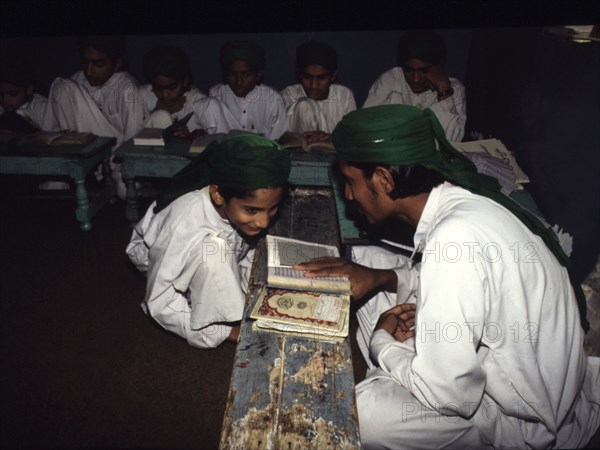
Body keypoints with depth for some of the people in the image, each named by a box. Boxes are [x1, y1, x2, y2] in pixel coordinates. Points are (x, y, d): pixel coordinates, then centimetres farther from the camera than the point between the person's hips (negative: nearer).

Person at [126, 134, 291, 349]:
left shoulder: (245, 202, -25)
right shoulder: (184, 228, -40)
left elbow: (245, 254, -5)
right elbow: (159, 302, -29)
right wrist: (229, 331, -29)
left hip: (214, 275, 6)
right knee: (213, 250, -34)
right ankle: (214, 326, -19)